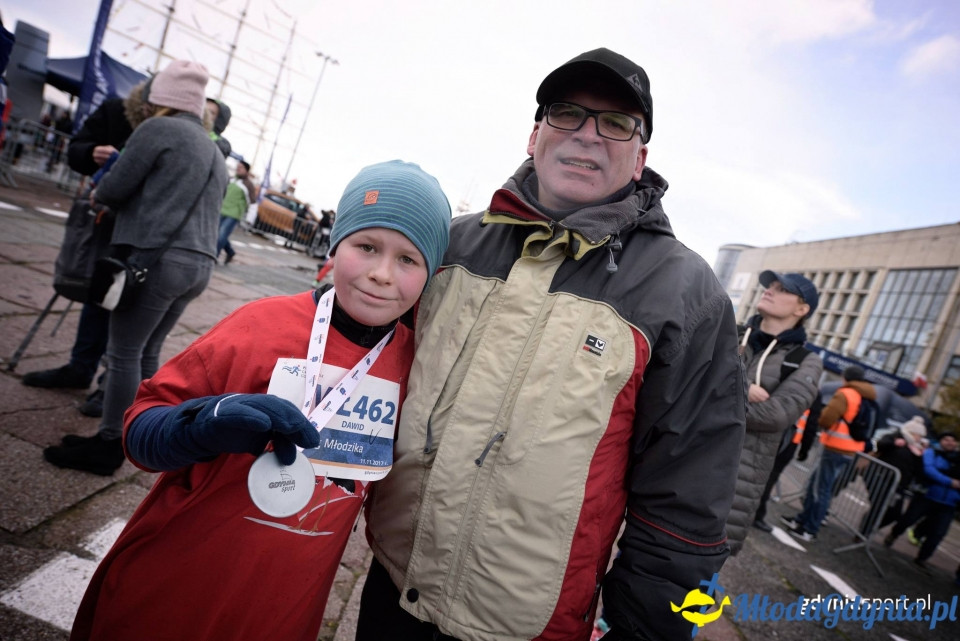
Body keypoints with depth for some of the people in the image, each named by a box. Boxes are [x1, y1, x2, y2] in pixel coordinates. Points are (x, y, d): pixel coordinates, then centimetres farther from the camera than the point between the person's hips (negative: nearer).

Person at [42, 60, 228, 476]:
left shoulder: (159, 129, -2)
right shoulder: (214, 153, 23)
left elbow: (116, 188, -4)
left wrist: (98, 195, 19)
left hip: (157, 257, -8)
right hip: (198, 264, 8)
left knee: (124, 352, -1)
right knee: (147, 352, 15)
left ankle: (108, 446, 6)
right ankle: (132, 434, 22)